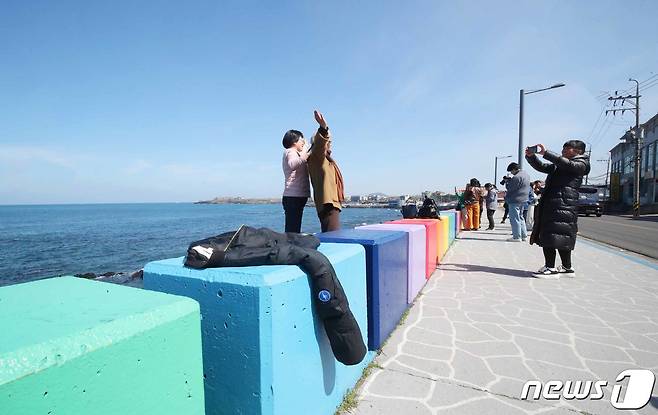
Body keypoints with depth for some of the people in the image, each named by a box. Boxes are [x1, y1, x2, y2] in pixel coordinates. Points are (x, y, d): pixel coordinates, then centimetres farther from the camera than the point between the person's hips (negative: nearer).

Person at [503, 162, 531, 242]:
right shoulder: (526, 174, 12)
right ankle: (524, 235, 23)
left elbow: (509, 188, -19)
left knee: (514, 218, -4)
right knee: (520, 217, 18)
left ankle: (517, 237, -2)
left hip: (515, 200, -10)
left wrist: (507, 181, 0)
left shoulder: (517, 177, -21)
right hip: (523, 199, 10)